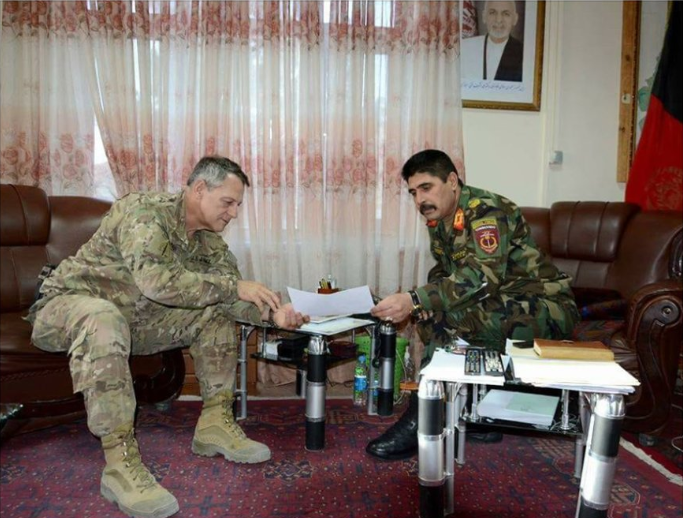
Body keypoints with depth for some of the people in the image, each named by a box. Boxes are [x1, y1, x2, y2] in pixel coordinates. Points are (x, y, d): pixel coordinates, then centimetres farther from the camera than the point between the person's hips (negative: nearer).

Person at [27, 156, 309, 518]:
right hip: (72, 304, -7)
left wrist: (271, 312, -24)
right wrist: (233, 286, -32)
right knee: (104, 318, -41)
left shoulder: (210, 240, 1)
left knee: (217, 314, -2)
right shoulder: (145, 212, -23)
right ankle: (120, 462, -36)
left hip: (135, 318, 8)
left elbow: (227, 296, -5)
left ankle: (214, 424, 1)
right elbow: (155, 280, -38)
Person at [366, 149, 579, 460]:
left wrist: (415, 301, -40)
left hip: (545, 307, -9)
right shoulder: (438, 221, 7)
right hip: (500, 306, 9)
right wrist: (418, 305, -9)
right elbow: (444, 273, 13)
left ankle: (420, 422, -15)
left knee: (448, 318, -26)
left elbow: (482, 276, -32)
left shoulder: (486, 211, -20)